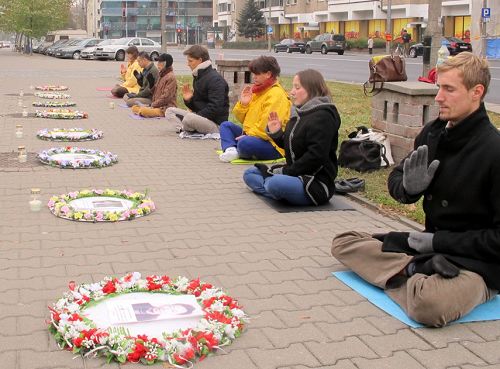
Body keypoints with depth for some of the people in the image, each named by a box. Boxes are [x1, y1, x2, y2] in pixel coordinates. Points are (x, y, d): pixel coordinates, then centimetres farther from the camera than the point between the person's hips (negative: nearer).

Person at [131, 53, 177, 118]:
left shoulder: (170, 77, -11)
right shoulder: (161, 76, 18)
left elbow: (166, 97, -18)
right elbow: (155, 92, 22)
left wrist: (153, 105, -15)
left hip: (166, 108, -10)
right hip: (158, 106, 10)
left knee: (143, 111, -32)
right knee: (134, 107, -2)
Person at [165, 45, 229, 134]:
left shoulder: (215, 79, -15)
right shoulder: (197, 77, 14)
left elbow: (215, 108, -24)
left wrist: (197, 115, -21)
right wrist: (188, 100, -3)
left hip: (216, 124, -10)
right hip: (200, 117, 10)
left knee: (189, 117, -36)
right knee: (169, 111, 9)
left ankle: (185, 129, -2)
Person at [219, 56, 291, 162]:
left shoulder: (276, 94, -14)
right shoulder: (257, 90, 16)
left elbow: (268, 124, -24)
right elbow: (242, 119, 20)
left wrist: (249, 135, -18)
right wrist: (243, 104, 2)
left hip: (272, 145, -10)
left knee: (244, 143, -38)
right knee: (226, 125, 5)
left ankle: (238, 152, -4)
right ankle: (231, 150, -22)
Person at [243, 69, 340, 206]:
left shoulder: (323, 117, -17)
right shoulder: (299, 113, 12)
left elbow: (315, 157, -24)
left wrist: (286, 171, -18)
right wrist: (276, 133, 1)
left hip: (317, 182, -10)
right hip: (295, 173, 10)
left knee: (275, 183, -37)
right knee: (249, 174, 10)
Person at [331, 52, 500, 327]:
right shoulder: (433, 133, 2)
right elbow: (396, 181, 14)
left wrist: (438, 241, -15)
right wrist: (409, 187, -10)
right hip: (430, 245, 8)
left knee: (428, 303, -40)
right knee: (343, 243, 1)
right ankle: (415, 268, -14)